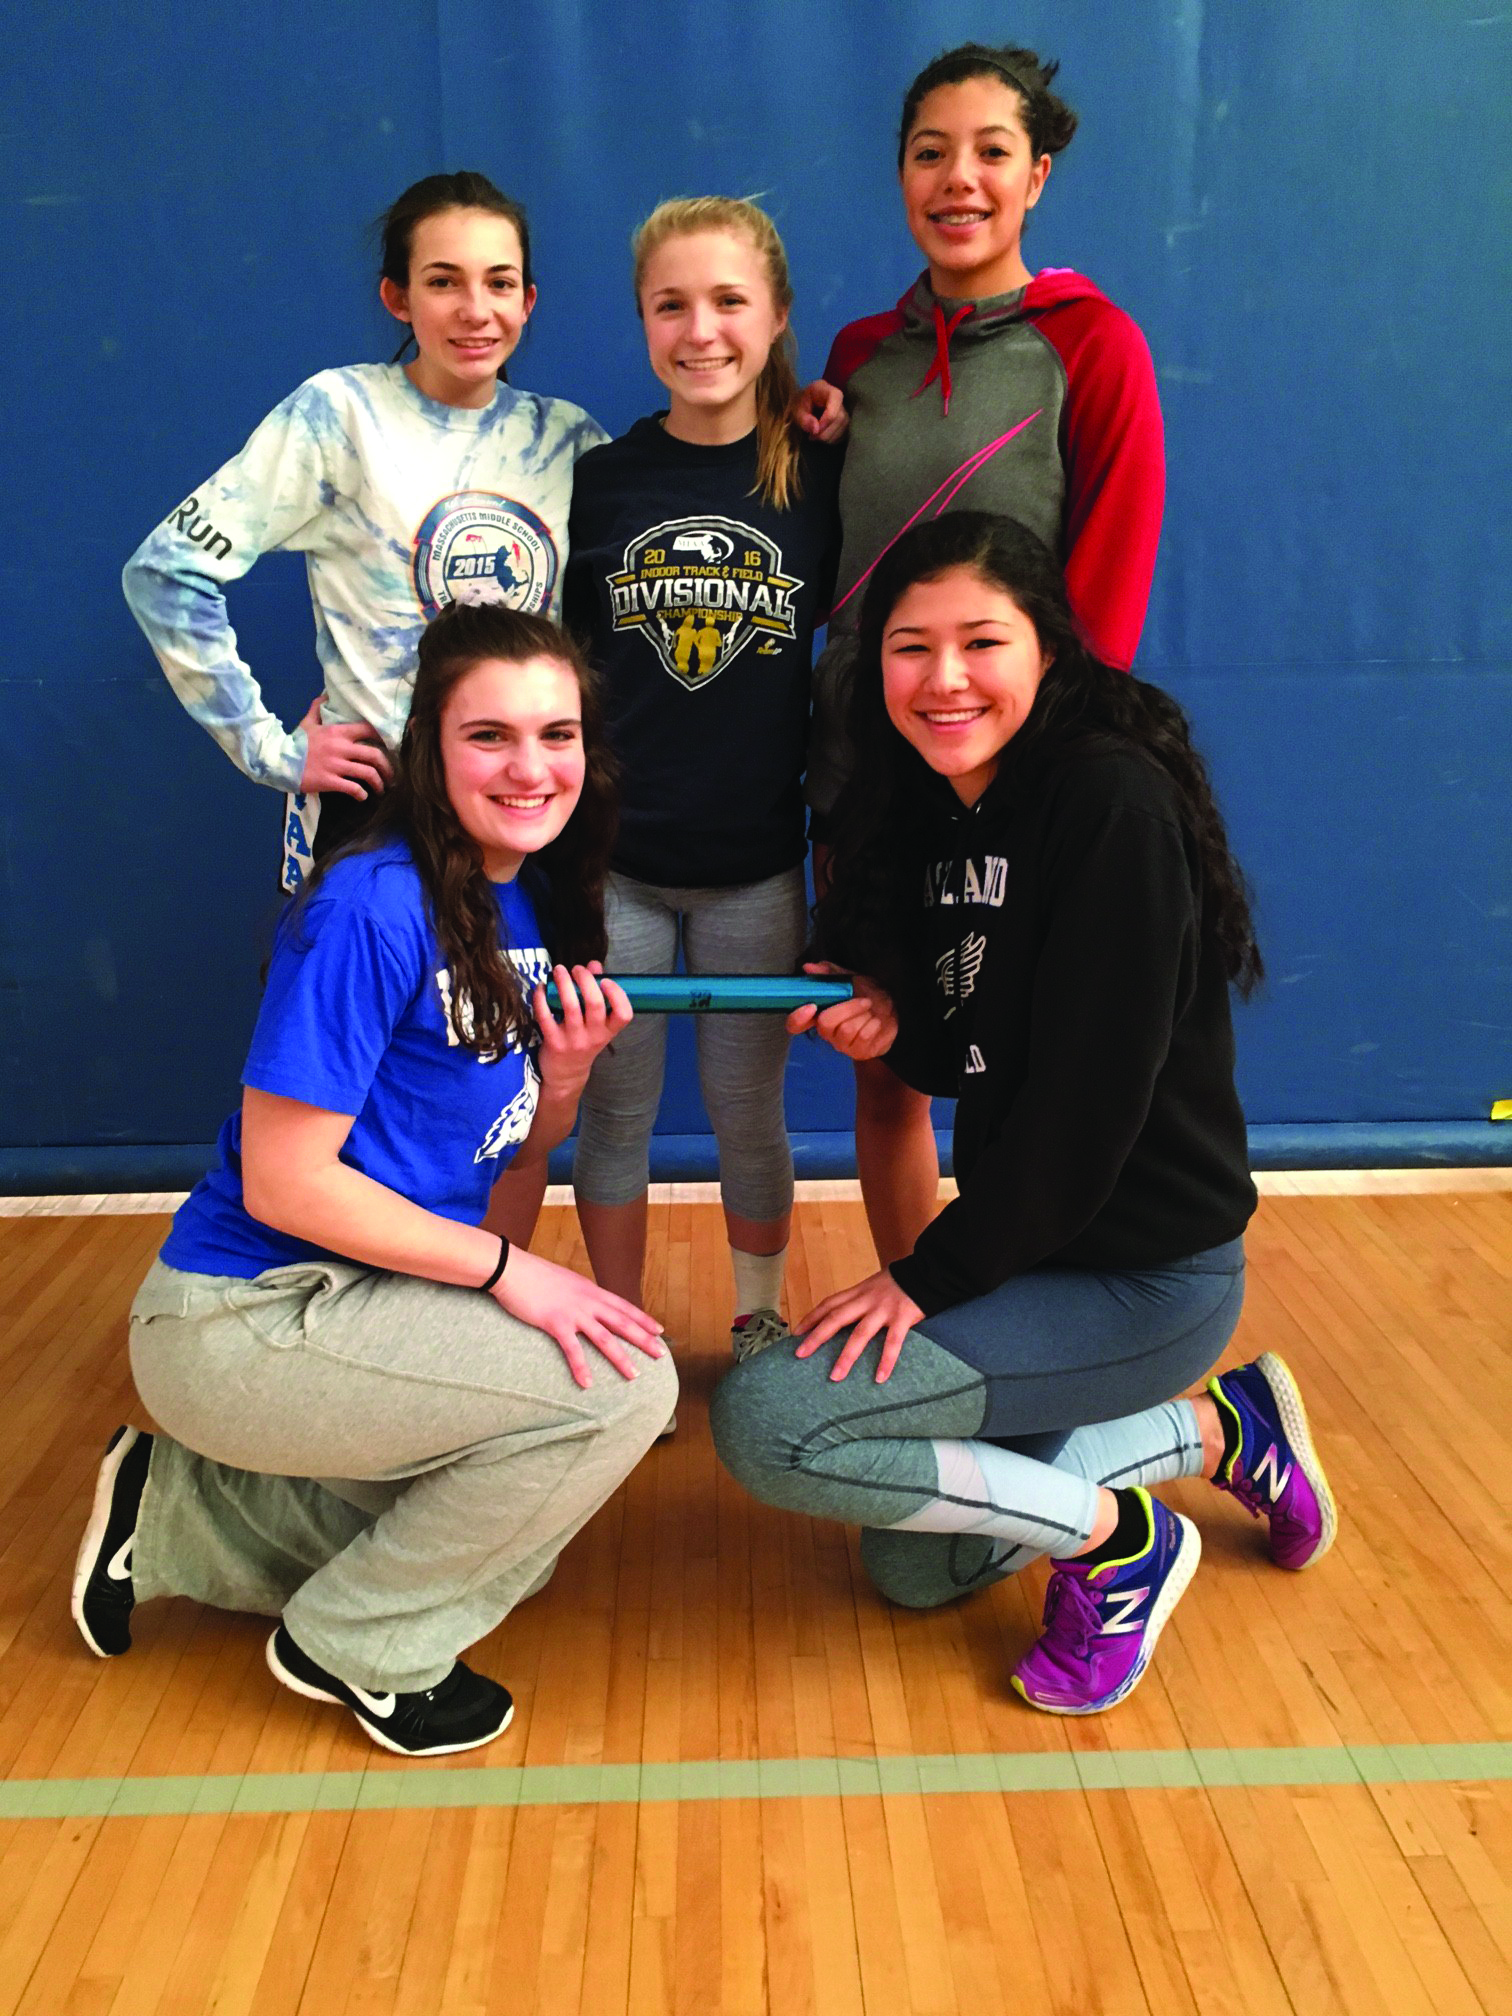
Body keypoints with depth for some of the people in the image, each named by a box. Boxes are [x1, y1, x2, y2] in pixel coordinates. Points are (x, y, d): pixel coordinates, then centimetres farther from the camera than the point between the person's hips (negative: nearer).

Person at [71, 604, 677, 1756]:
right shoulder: (372, 910, -22)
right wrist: (504, 1267, -20)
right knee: (626, 1385, -20)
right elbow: (282, 1183, -22)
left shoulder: (535, 906, 4)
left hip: (370, 1302, 9)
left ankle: (172, 1512, 26)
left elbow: (513, 1153, 10)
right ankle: (363, 1648, 2)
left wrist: (565, 1075, -11)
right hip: (245, 1317, -9)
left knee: (510, 1539, 19)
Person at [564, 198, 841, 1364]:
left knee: (749, 1109, 13)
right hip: (612, 861, 1)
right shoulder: (598, 480, -1)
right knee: (613, 1109, 10)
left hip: (757, 864, 0)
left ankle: (761, 1324, 35)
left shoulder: (822, 478, -3)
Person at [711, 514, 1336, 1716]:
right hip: (1024, 1245, 9)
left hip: (1142, 1273, -9)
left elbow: (1086, 1094, -24)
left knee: (766, 1423, -17)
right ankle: (1221, 1429, 23)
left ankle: (1117, 1537, 0)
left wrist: (928, 1280, -18)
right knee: (913, 1567, 16)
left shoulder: (1115, 803, -21)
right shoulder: (934, 813, 5)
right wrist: (889, 1028, -11)